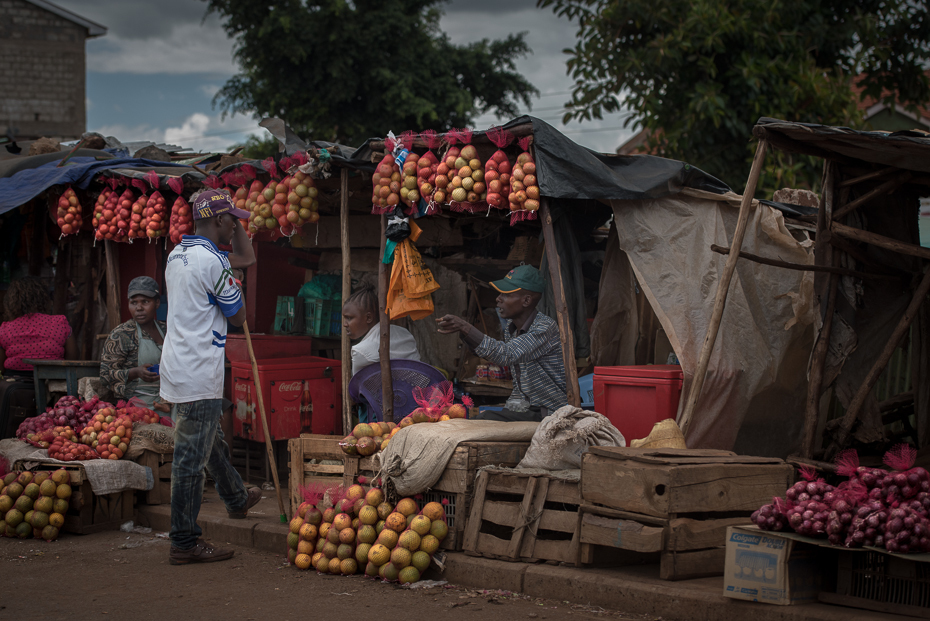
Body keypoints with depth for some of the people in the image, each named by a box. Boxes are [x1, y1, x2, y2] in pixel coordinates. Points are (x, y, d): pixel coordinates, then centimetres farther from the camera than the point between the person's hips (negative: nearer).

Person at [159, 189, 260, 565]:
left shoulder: (177, 254, 13)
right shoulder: (211, 260, -17)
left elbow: (247, 258, 25)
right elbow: (238, 317, -5)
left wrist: (234, 224, 17)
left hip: (178, 366, 10)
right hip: (199, 374, -10)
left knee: (212, 440, 27)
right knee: (191, 457, -4)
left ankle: (236, 499, 48)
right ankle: (184, 543, 1)